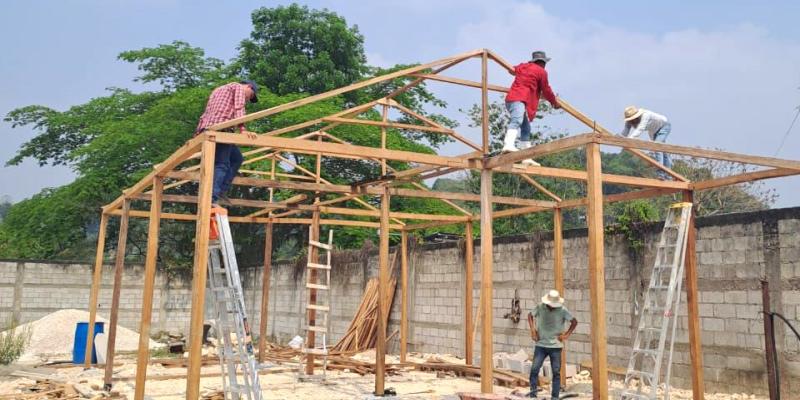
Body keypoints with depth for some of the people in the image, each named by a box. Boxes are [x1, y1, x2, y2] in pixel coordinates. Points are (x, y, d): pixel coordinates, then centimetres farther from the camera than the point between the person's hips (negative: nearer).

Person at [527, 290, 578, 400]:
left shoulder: (562, 310, -10)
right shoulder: (540, 307, -6)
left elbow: (574, 322, 0)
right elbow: (530, 315, 10)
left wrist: (566, 335, -5)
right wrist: (533, 330, -1)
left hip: (555, 346, -1)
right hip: (540, 345, 1)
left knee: (556, 372, 4)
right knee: (534, 369, -5)